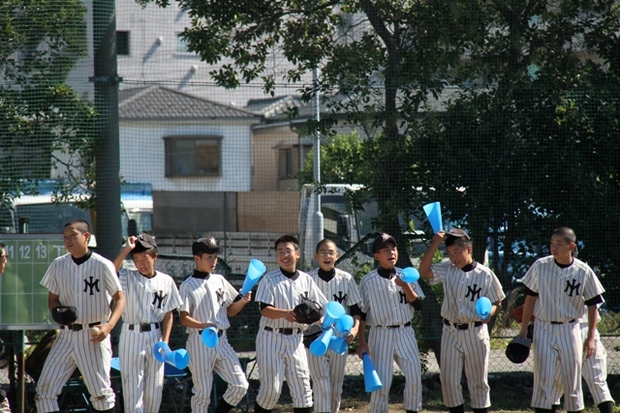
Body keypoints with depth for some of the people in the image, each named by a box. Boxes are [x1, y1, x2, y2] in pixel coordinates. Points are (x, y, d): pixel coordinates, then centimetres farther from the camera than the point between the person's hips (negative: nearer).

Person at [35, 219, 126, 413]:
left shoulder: (102, 265, -8)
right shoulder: (58, 265, 5)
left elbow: (120, 298, -4)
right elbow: (52, 298, 13)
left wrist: (109, 325, -20)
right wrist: (57, 311, -11)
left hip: (93, 337, -4)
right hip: (67, 335, 4)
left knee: (101, 391, -3)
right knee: (45, 387, -3)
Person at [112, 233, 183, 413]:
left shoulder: (166, 281, 3)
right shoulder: (128, 278, -2)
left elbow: (168, 314, 6)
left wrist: (165, 341, -2)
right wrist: (126, 249, -23)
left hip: (155, 337, 2)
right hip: (132, 337, -2)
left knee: (154, 389, 8)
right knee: (133, 387, -5)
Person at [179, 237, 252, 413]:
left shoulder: (219, 280, 11)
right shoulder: (188, 286, -4)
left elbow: (230, 311, 17)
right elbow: (184, 319, -8)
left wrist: (243, 301, -4)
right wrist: (203, 325, -26)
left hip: (221, 340, 5)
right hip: (199, 341, -5)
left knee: (240, 385, -4)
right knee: (202, 391, -1)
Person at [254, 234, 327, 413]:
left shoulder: (306, 280, 6)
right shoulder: (270, 279, -5)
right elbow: (265, 309, -13)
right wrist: (285, 313, -32)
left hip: (295, 338, 4)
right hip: (271, 337, -4)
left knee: (302, 385, 2)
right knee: (271, 387, -5)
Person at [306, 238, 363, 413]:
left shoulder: (346, 279, 0)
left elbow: (356, 308, 3)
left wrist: (355, 327, -13)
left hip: (339, 337, 2)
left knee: (336, 386, 11)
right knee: (321, 386, -7)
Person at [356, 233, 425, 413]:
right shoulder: (368, 281, -5)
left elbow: (418, 305, -2)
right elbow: (361, 313, 0)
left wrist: (405, 286, -17)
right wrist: (362, 342, -4)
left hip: (405, 333, 3)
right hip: (380, 335, -3)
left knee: (415, 376, -1)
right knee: (380, 381, -6)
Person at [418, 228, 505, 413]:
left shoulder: (485, 274, -4)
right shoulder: (447, 270, 2)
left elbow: (497, 302, 3)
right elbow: (424, 271, -11)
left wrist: (489, 313, -19)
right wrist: (435, 244, -15)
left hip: (476, 333, -2)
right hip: (451, 332, 2)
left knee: (478, 380, 6)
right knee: (448, 379, 3)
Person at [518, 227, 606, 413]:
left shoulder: (583, 272, -5)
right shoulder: (540, 266, -4)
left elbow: (592, 305, 1)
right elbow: (530, 297, 4)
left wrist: (591, 337, -4)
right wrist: (524, 329, 3)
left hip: (570, 331, 0)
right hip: (543, 329, 0)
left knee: (572, 382, 5)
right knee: (543, 380, -4)